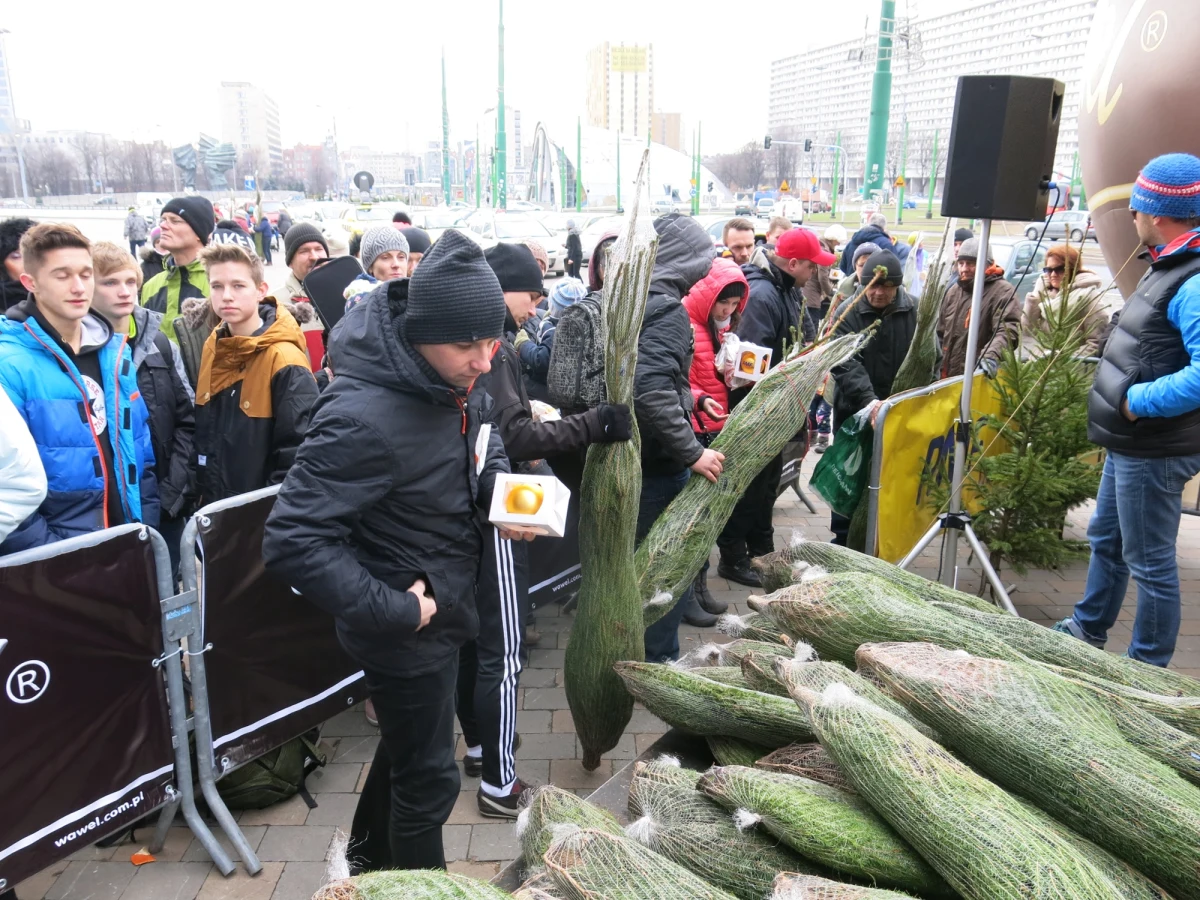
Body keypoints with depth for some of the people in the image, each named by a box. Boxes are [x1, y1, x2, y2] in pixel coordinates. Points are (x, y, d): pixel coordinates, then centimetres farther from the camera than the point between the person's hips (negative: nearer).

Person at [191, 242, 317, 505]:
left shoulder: (286, 361, -18)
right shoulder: (212, 347, 4)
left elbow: (298, 453, -20)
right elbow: (202, 432, 15)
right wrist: (196, 491, 9)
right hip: (213, 507, 7)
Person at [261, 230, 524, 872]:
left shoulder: (458, 383, -7)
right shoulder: (365, 416, -33)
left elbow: (483, 441, 14)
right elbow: (293, 541, -33)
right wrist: (394, 611, -27)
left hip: (444, 605, 9)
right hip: (407, 628, -9)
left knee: (405, 743, 30)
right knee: (428, 779, 12)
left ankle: (372, 857, 56)